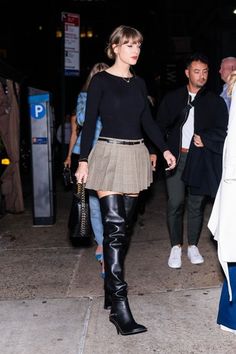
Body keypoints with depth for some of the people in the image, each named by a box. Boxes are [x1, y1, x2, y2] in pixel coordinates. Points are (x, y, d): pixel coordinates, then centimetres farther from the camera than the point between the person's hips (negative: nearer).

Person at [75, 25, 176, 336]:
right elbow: (89, 122, -5)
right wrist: (83, 160, -12)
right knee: (114, 229, -11)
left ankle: (110, 290, 20)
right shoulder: (101, 80, -2)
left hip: (135, 156, 6)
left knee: (123, 226, 7)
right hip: (109, 155, -6)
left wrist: (165, 149, 8)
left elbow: (147, 120, 18)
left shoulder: (139, 83, 14)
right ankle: (119, 307, -9)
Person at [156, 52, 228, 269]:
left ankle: (193, 246, 21)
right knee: (175, 203, -2)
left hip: (200, 159, 1)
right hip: (175, 156, 0)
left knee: (196, 204, 7)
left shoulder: (215, 102, 9)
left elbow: (223, 131, 7)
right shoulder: (172, 98, 9)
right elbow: (160, 127, 5)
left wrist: (204, 139, -8)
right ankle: (176, 247, 12)